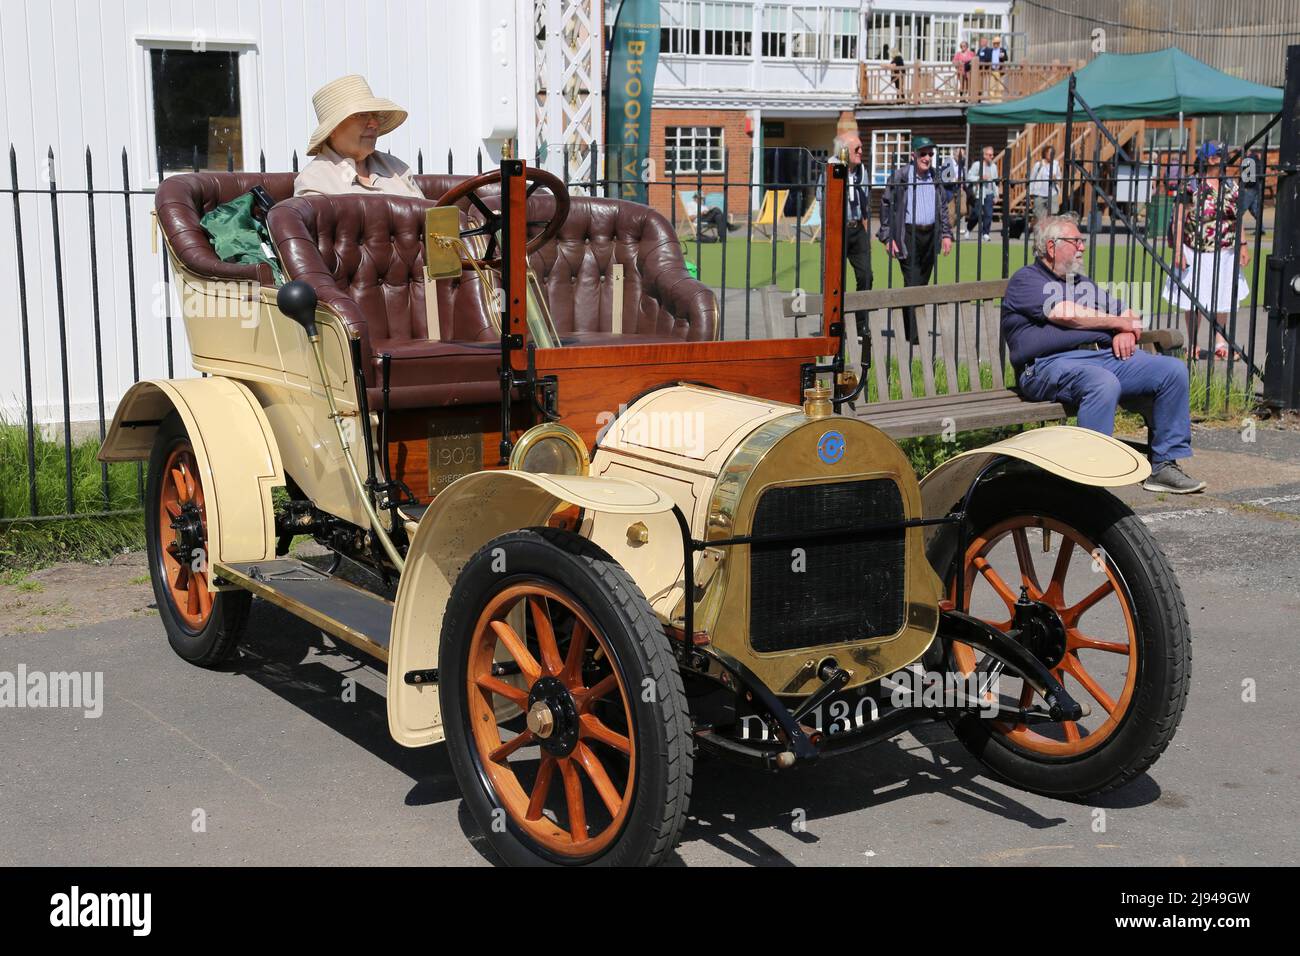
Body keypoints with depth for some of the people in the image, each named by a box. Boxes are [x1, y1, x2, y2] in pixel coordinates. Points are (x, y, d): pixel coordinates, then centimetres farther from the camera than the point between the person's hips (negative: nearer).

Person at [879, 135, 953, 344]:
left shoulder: (935, 178, 11)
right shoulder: (900, 176, -4)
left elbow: (943, 207, 20)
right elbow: (886, 205, -2)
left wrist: (946, 233, 10)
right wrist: (888, 237, -7)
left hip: (930, 235, 5)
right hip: (908, 235, -5)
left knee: (923, 283, 10)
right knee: (912, 284, -10)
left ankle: (914, 330, 20)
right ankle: (913, 335, -9)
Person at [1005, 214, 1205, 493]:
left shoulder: (1083, 283, 31)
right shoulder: (1026, 280, 6)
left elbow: (1129, 315, 31)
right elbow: (1066, 314, -11)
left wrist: (1126, 332, 4)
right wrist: (1120, 323, 2)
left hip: (1107, 355, 8)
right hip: (1053, 363, -8)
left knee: (1174, 370, -9)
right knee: (1104, 384, -39)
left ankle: (1164, 465, -6)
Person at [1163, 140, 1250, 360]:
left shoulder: (1231, 185, 6)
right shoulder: (1191, 185, -6)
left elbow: (1238, 218, 12)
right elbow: (1179, 220, -7)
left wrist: (1243, 245, 6)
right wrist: (1178, 251, -12)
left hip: (1224, 253, 4)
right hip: (1196, 251, -4)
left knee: (1222, 299, 9)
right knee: (1195, 300, 3)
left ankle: (1219, 342, 22)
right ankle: (1192, 345, 15)